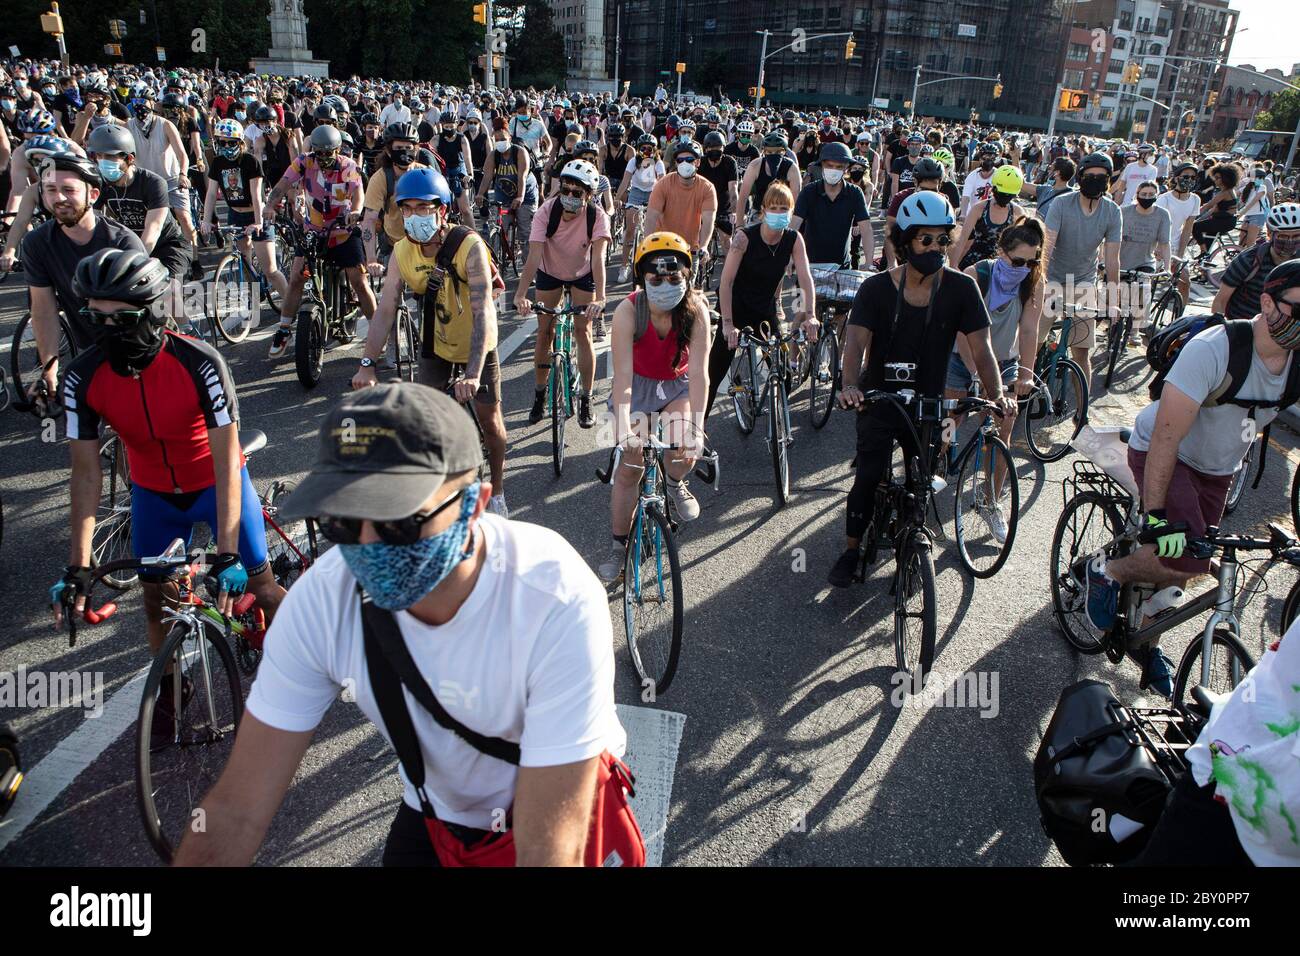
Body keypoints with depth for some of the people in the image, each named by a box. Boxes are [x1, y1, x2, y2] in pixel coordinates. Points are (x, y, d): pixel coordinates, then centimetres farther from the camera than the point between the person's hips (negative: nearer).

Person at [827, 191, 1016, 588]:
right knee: (870, 476, -11)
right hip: (880, 399, -2)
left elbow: (980, 347, -12)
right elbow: (856, 341, -22)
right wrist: (850, 385, -41)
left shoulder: (961, 288, -8)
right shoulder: (877, 288, -11)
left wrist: (997, 393, -28)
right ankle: (851, 551, 7)